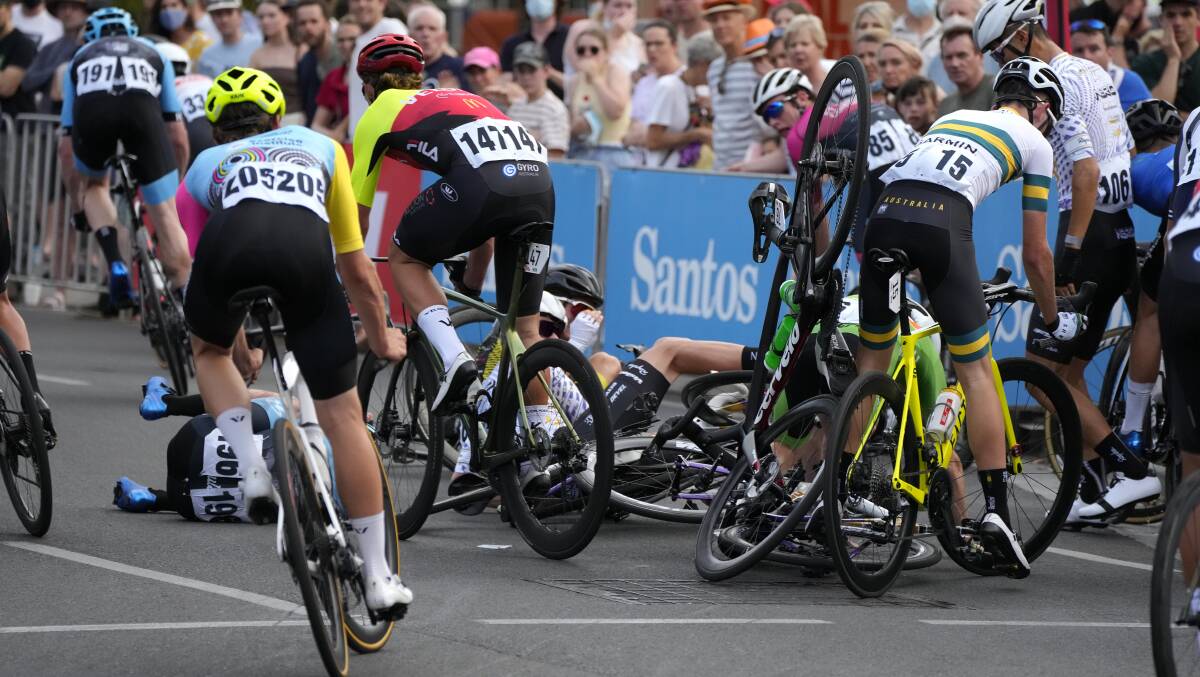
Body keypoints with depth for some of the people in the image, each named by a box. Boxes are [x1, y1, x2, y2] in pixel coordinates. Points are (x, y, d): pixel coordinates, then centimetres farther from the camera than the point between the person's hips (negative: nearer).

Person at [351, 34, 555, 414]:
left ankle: (454, 361, 0)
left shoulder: (379, 114, 24)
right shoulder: (459, 98, 40)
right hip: (540, 181, 5)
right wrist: (473, 283, 54)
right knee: (525, 328, 14)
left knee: (405, 258, 20)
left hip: (481, 181, -5)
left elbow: (356, 216, 29)